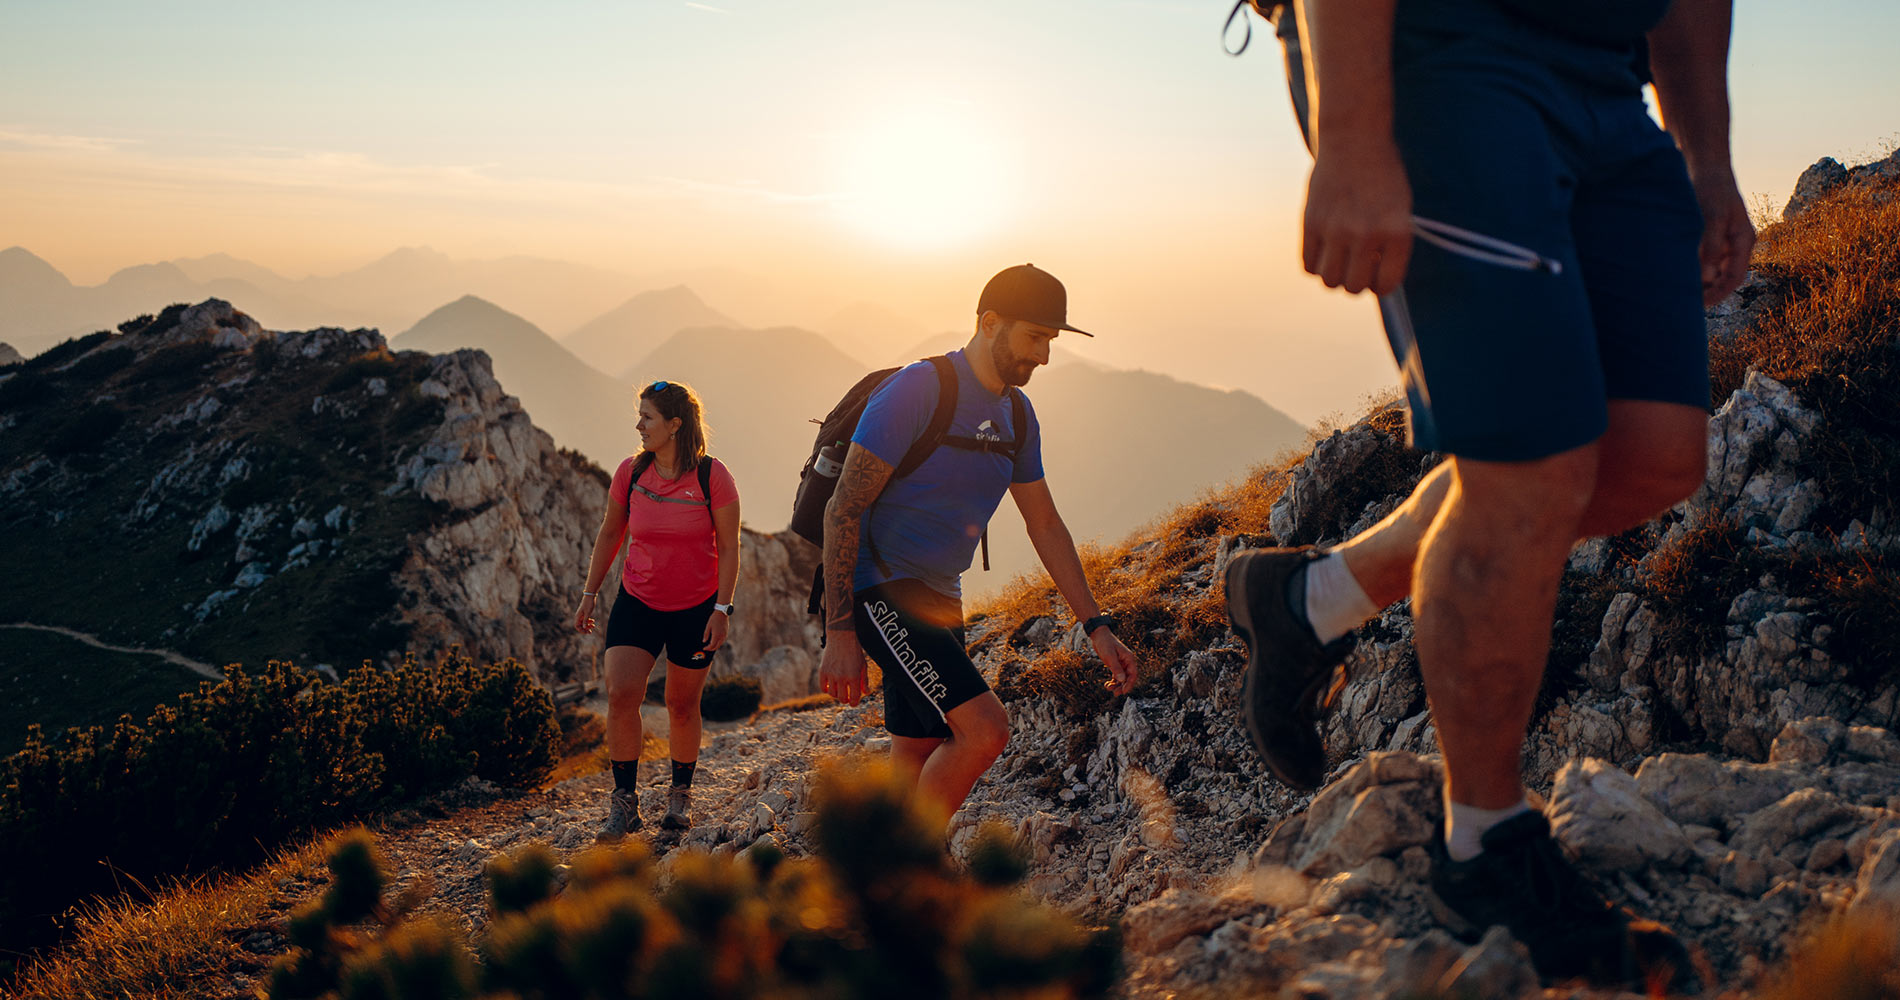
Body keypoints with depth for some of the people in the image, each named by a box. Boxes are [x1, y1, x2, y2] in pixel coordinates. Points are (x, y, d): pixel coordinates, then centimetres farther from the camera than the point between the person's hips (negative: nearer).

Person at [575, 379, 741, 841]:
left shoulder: (712, 475, -13)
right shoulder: (630, 471, -4)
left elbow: (729, 547, -8)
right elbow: (609, 534, 10)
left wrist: (722, 609, -12)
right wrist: (589, 593, 9)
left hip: (695, 608, -2)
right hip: (637, 603, 2)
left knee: (682, 704, 8)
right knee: (620, 695, -14)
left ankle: (681, 794, 30)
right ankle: (624, 802, -2)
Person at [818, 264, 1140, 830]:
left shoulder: (1017, 414, 9)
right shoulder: (917, 390, -16)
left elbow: (1045, 525, 17)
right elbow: (843, 510, -17)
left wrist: (1096, 627, 11)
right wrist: (839, 634, -21)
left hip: (939, 600, 8)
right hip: (881, 588, -8)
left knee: (919, 761, 10)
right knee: (985, 729, -19)